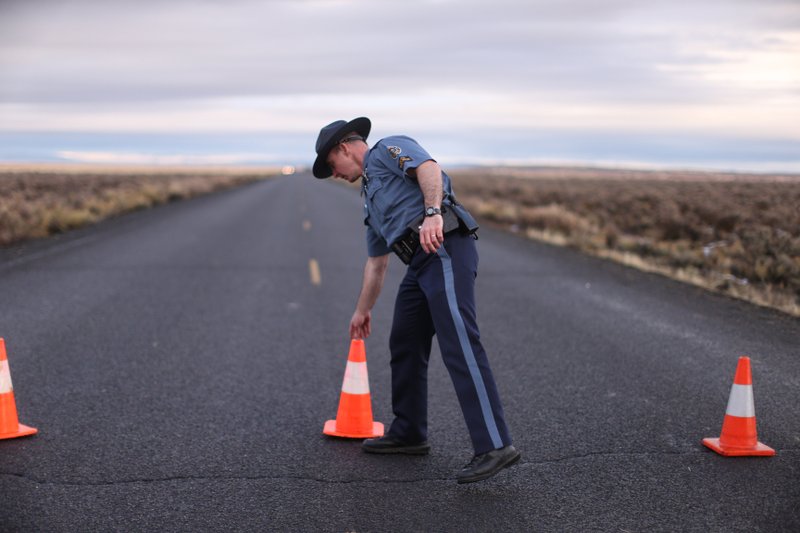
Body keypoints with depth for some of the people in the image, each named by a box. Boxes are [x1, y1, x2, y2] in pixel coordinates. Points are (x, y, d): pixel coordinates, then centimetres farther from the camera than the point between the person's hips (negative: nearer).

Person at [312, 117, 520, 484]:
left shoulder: (389, 149, 8)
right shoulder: (370, 195, 32)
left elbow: (429, 168, -14)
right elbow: (376, 263, 36)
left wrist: (433, 213, -30)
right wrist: (362, 311, 41)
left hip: (445, 249, -10)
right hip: (420, 264, 10)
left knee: (460, 347, -17)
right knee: (404, 345, 15)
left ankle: (495, 446, -20)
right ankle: (408, 433, 29)